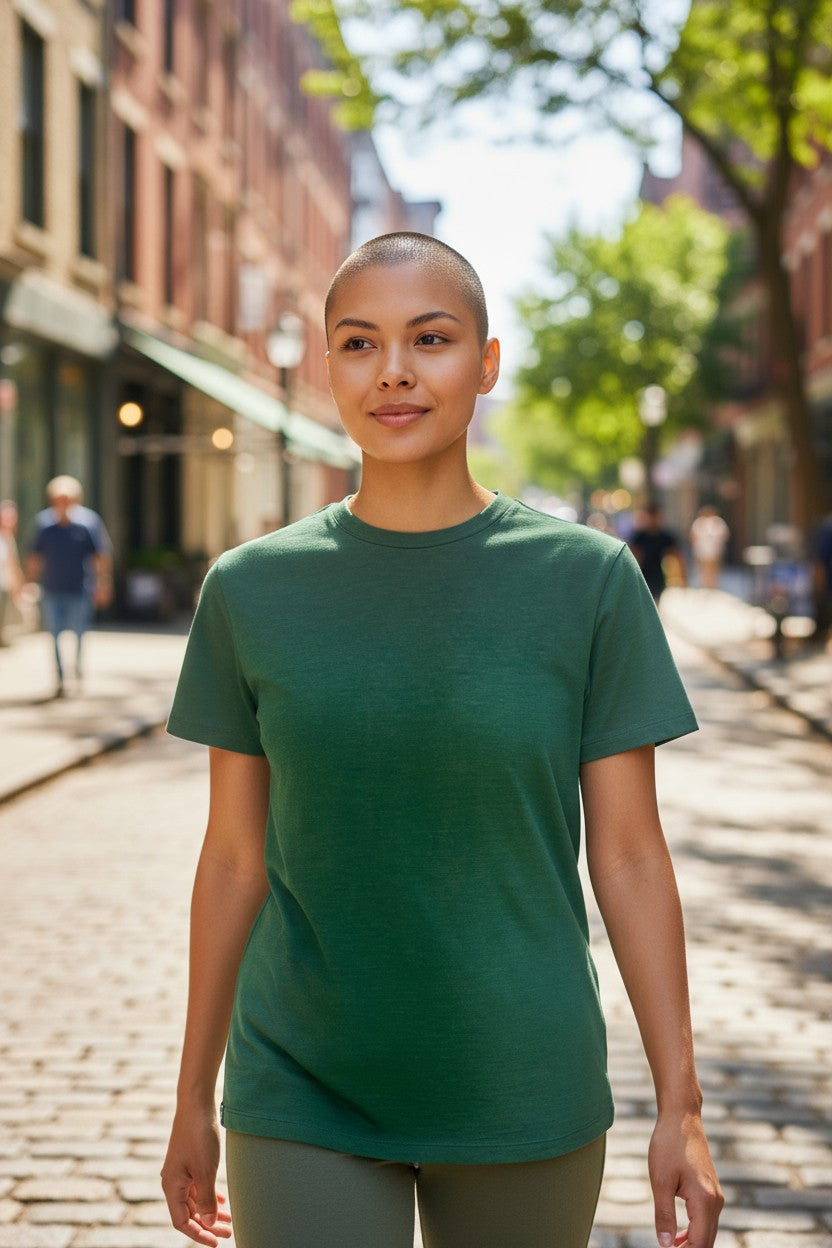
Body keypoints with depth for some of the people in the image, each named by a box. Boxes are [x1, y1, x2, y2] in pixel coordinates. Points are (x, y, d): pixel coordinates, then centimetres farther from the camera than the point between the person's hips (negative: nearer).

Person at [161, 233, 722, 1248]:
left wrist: (680, 1107, -3)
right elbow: (234, 858, 4)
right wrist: (194, 1100, 8)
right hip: (303, 1108, 0)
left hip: (524, 1105, 0)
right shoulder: (252, 589, -2)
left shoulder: (588, 579, -5)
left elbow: (629, 854, -2)